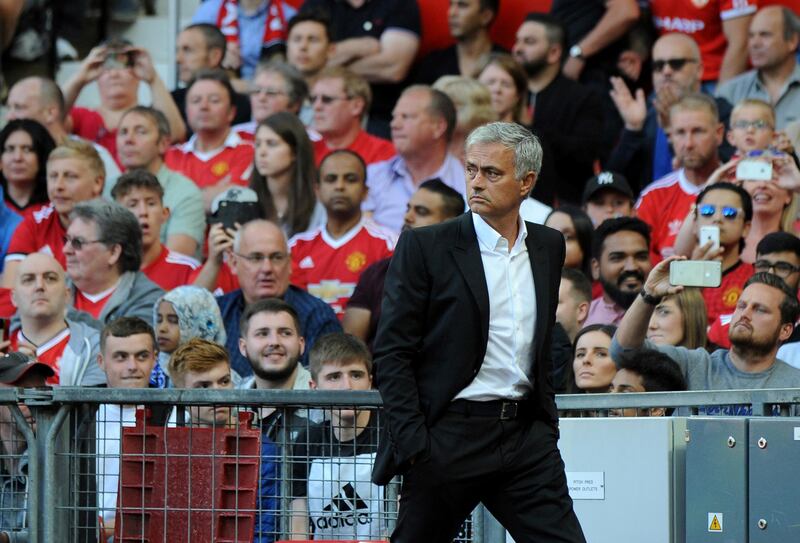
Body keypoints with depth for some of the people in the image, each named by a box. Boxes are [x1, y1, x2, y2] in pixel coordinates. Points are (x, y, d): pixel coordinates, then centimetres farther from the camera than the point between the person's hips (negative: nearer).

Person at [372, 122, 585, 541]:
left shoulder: (548, 247, 11)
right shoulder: (424, 247, -5)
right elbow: (391, 353, -7)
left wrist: (546, 423, 15)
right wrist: (414, 444, -14)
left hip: (525, 436, 4)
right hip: (449, 436, -4)